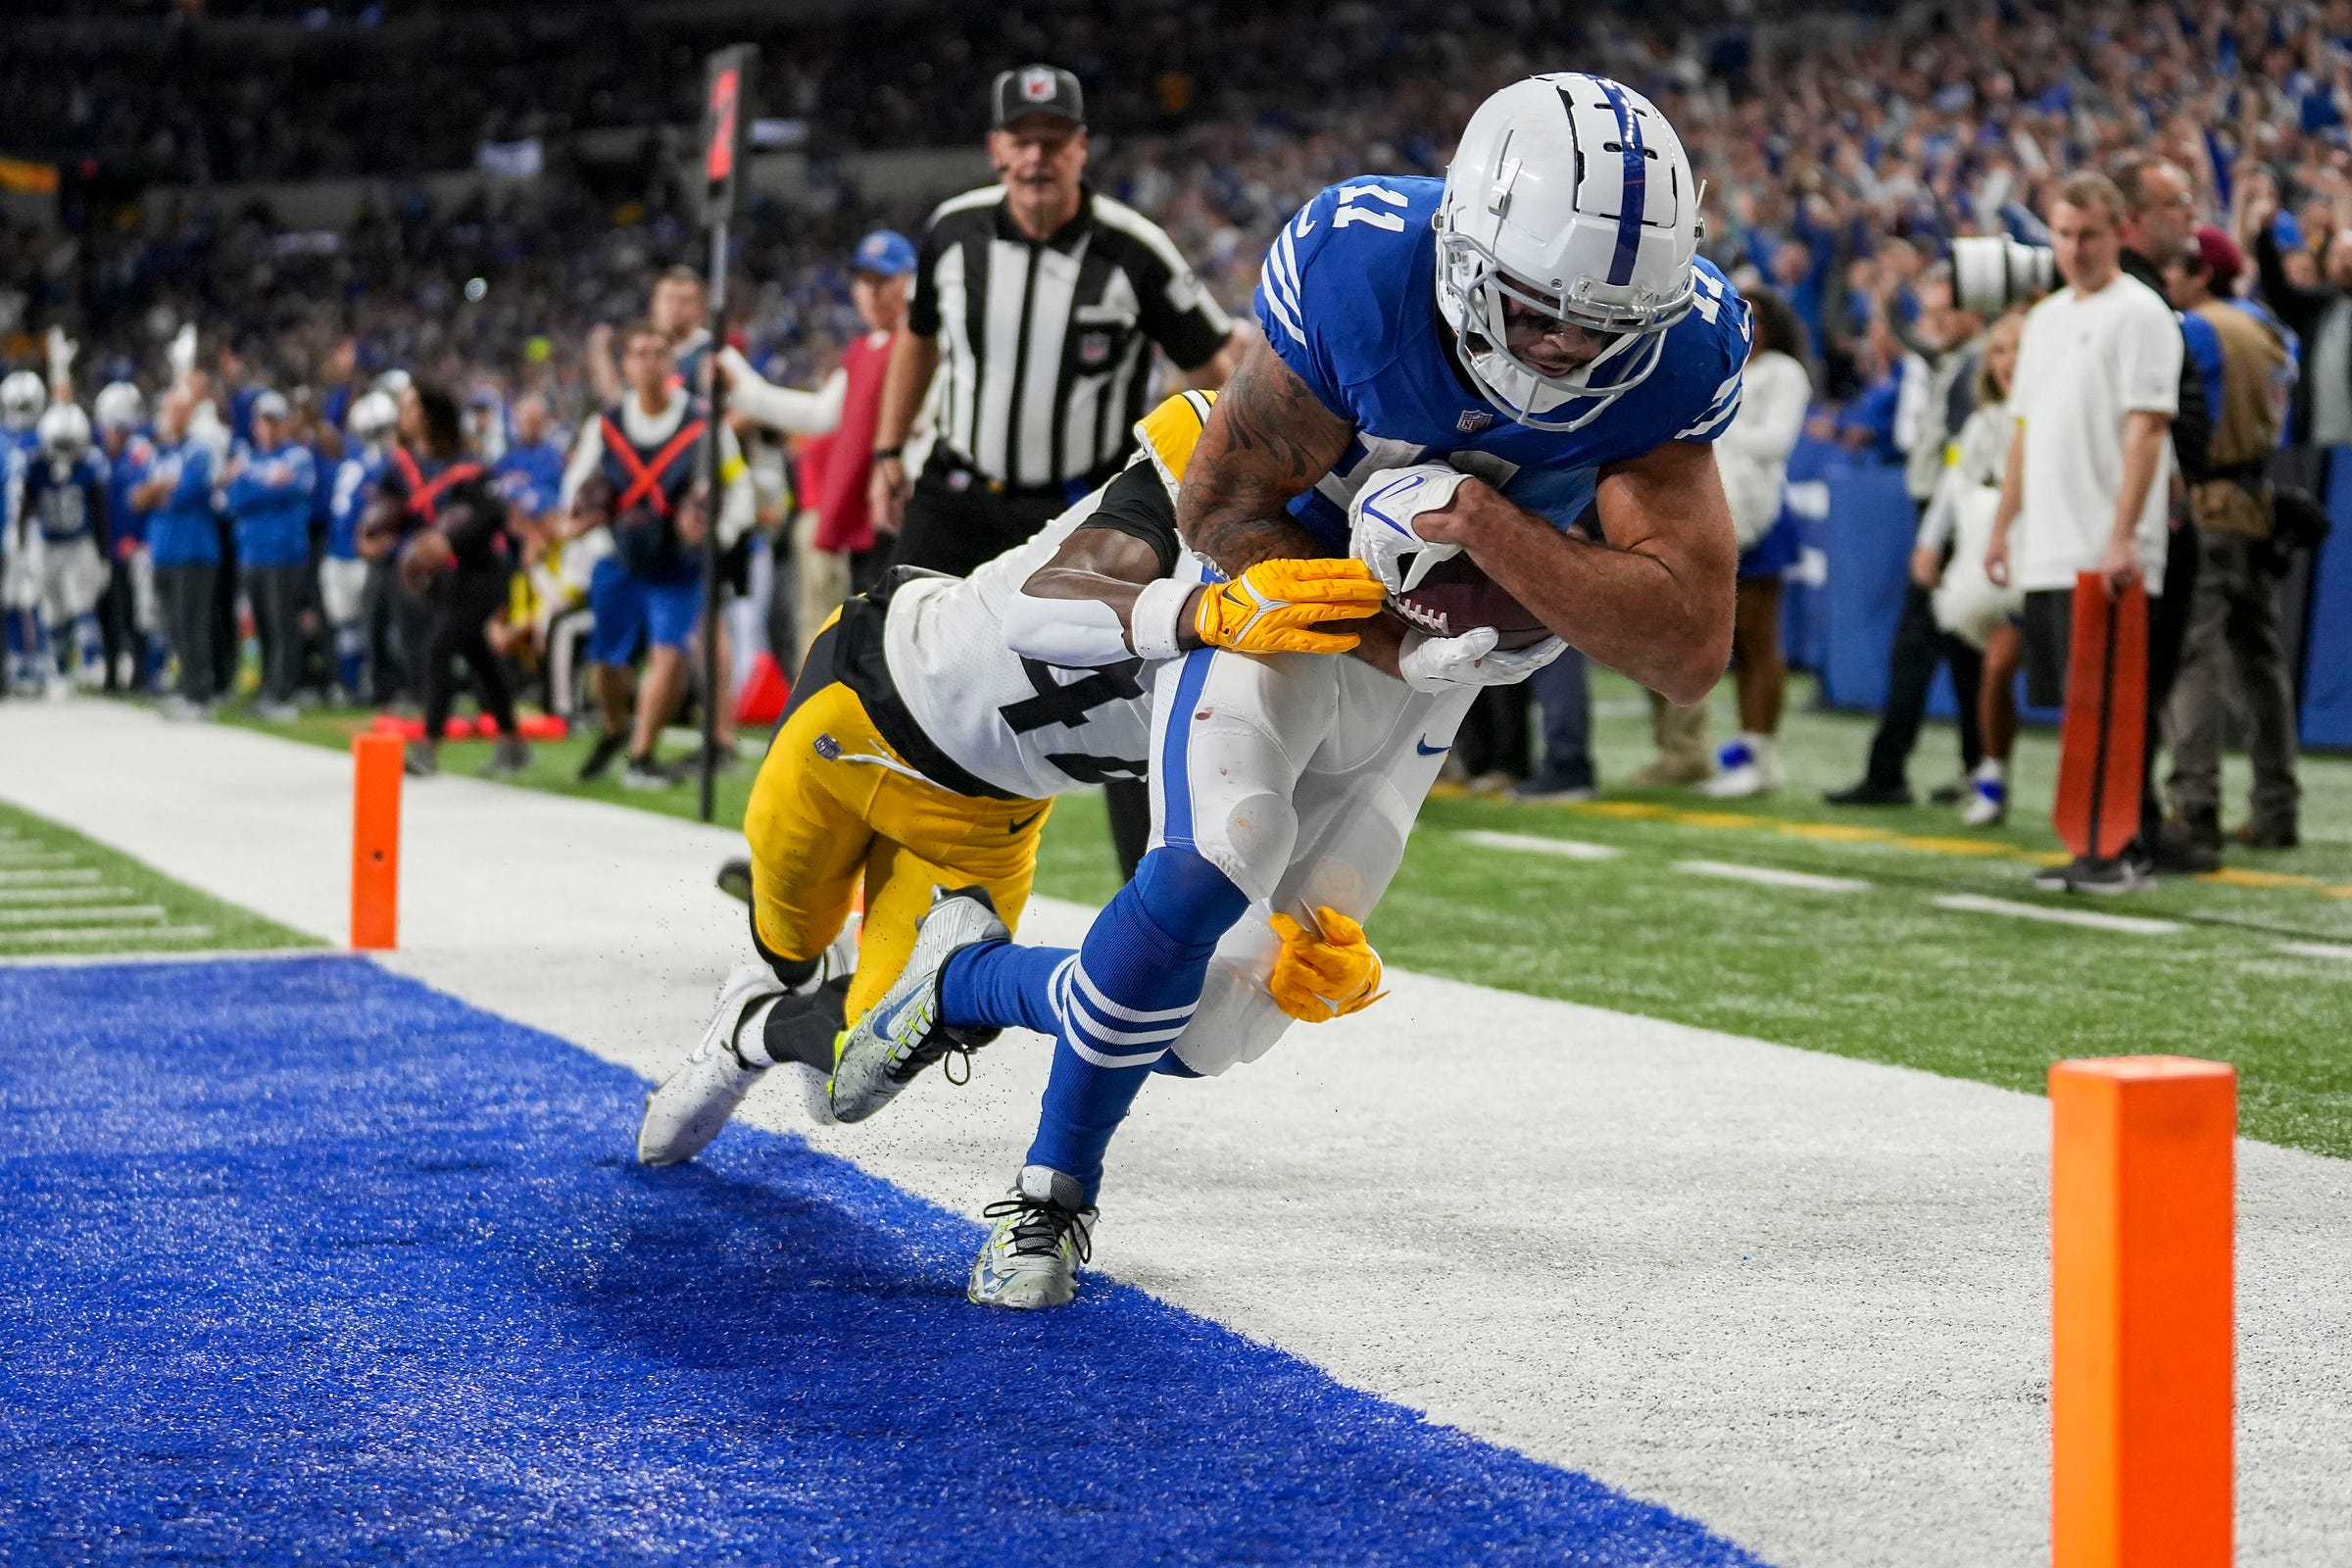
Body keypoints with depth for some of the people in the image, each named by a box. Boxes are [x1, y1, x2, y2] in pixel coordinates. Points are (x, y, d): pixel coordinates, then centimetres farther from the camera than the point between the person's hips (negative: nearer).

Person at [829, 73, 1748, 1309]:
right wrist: (1391, 645, -31)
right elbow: (1227, 509, -19)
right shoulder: (1356, 265, -33)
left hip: (1425, 659, 3)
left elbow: (1690, 649, -31)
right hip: (1289, 587, -3)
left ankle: (968, 981, 30)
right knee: (1210, 870, -30)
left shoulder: (1675, 349, -27)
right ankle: (1053, 1193, -5)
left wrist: (1480, 525, -40)